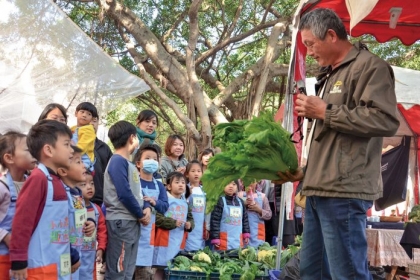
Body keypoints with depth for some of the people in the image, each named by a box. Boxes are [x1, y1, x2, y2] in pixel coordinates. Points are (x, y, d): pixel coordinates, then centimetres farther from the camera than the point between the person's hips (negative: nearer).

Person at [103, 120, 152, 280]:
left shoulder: (130, 164, 15)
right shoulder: (118, 161, -13)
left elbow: (138, 191, 19)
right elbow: (124, 194, -21)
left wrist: (147, 208, 0)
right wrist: (141, 215, -9)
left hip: (133, 222, 10)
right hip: (121, 222, -10)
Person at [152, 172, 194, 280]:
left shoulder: (185, 204, 16)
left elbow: (191, 218, 22)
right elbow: (157, 218, -15)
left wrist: (190, 224, 0)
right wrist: (173, 223, -17)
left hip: (179, 242, 7)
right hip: (165, 241, -6)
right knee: (161, 268, -3)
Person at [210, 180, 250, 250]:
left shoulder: (240, 202, 12)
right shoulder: (220, 201, -7)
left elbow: (245, 219, 18)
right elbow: (214, 220, -10)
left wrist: (246, 234, 14)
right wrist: (215, 238, -14)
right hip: (224, 240, -6)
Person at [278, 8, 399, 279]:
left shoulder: (370, 66, -3)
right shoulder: (331, 76, 24)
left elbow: (385, 120, -18)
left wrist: (324, 111, -11)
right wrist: (305, 172, 18)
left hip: (344, 191, -9)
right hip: (320, 190, 10)